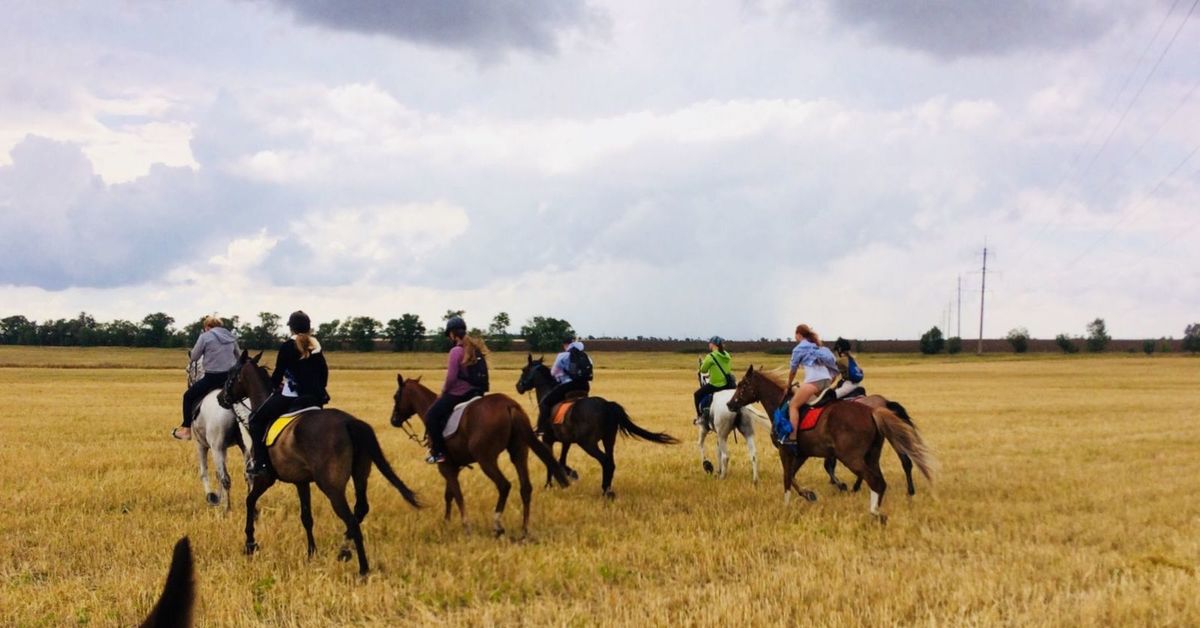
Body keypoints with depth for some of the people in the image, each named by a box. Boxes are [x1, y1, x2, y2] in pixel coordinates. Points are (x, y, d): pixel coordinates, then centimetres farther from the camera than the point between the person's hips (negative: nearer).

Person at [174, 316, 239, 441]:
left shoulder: (205, 337, -5)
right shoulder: (231, 336, 11)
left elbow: (194, 357, 2)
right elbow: (238, 356, 20)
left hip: (212, 378, -5)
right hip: (231, 377, 5)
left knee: (188, 395, 14)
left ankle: (186, 429, 13)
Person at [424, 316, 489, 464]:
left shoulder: (456, 351, -16)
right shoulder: (476, 349, 8)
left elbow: (451, 377, -20)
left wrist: (443, 392, -3)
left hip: (458, 393, -9)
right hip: (476, 392, 9)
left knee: (431, 416, -1)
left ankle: (438, 452, -7)